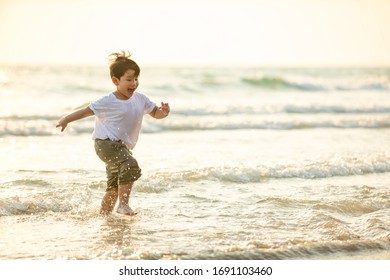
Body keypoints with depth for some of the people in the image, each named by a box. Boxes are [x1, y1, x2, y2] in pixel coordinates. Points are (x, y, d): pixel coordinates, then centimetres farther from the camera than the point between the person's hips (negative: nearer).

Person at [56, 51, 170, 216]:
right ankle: (123, 204, -23)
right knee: (131, 166, -29)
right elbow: (87, 111, -4)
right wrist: (66, 120, -1)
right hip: (106, 143, -8)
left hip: (122, 147, 8)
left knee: (115, 185, 16)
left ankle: (103, 214, 29)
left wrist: (163, 112, -13)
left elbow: (155, 113, 11)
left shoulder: (140, 99, 4)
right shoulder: (109, 102, -12)